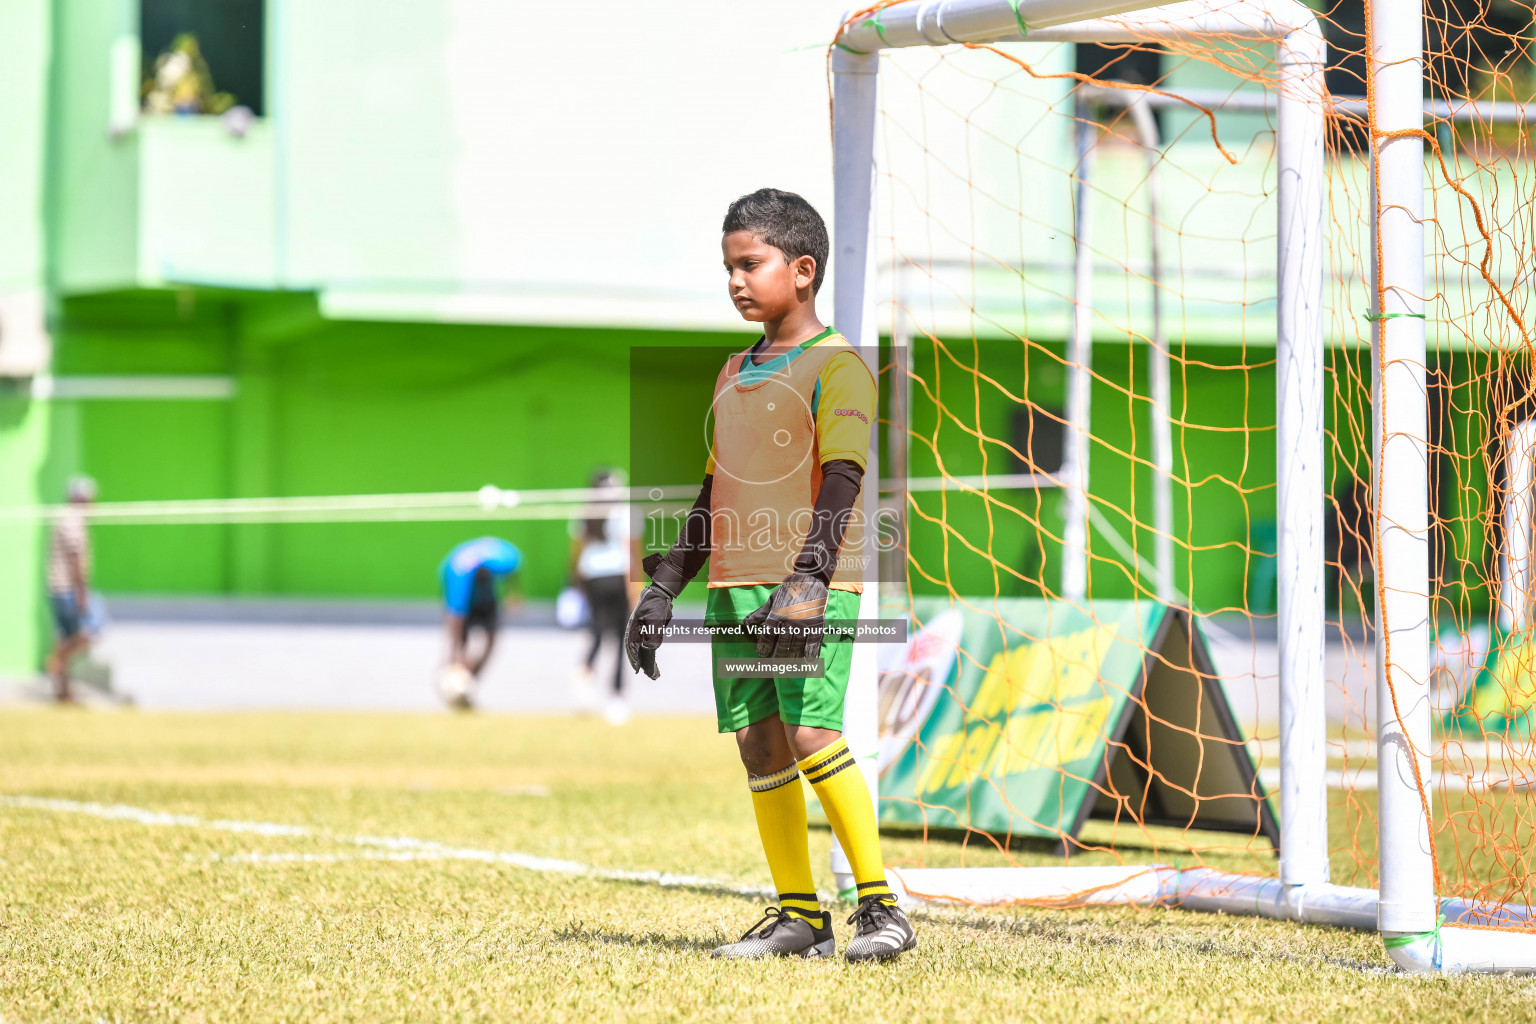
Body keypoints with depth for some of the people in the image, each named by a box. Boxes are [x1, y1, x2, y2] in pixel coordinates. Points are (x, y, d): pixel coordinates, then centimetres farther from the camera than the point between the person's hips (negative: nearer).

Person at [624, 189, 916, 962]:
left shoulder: (836, 366, -5)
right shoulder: (733, 376, 19)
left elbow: (840, 485, -15)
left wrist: (808, 582, -26)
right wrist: (663, 589, 19)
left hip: (813, 585, -7)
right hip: (736, 588, 7)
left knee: (812, 736, -16)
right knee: (759, 744, 4)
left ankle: (881, 907, -9)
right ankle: (799, 917, 10)